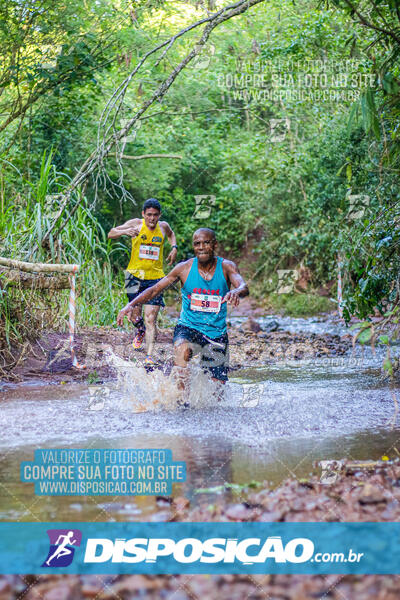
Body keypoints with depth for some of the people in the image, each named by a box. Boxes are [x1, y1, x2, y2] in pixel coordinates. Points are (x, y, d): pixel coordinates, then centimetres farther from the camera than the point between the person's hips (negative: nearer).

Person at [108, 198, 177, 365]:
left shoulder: (163, 226, 5)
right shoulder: (136, 224, -4)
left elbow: (171, 234, 29)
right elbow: (111, 234, -6)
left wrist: (174, 248, 10)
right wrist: (125, 231, -26)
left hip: (155, 277, 1)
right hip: (135, 275, -1)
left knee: (151, 318, -7)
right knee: (135, 315, 2)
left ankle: (149, 356, -7)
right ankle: (140, 331, 39)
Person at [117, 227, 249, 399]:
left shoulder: (226, 267, -5)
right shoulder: (185, 268, -3)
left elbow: (244, 287, -23)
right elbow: (155, 289, -2)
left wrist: (236, 292, -48)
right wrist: (131, 304, -18)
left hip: (216, 332, 1)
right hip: (187, 327, -1)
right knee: (182, 349, -37)